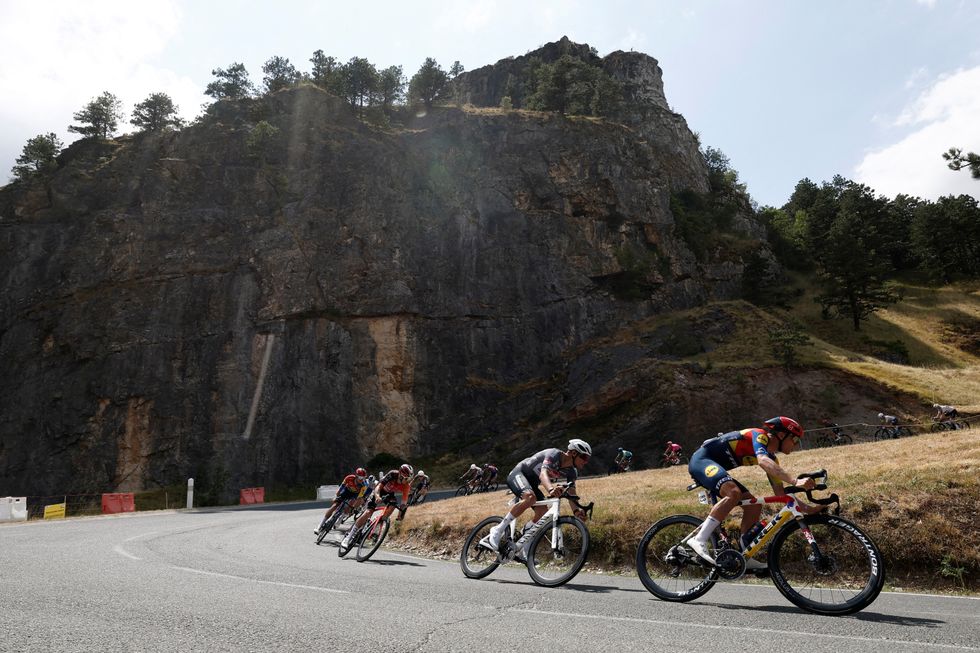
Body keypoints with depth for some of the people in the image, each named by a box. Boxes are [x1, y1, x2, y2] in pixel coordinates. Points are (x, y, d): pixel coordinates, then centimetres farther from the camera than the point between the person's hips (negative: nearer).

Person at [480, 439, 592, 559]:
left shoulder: (572, 472, -4)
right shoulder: (554, 455, -27)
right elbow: (543, 474, -43)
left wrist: (577, 510, -32)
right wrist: (551, 489, -65)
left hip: (532, 482, 8)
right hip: (518, 474, -8)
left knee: (543, 511, -9)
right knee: (530, 497, -35)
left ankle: (524, 551, 2)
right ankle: (497, 531, -27)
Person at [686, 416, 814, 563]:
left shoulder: (771, 457, 10)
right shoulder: (759, 436, -16)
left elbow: (781, 494, 13)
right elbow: (763, 461, -38)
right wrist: (795, 481, -48)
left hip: (716, 467, 10)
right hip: (701, 459, -10)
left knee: (754, 506, 2)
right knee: (734, 493, -34)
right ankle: (699, 540, -34)